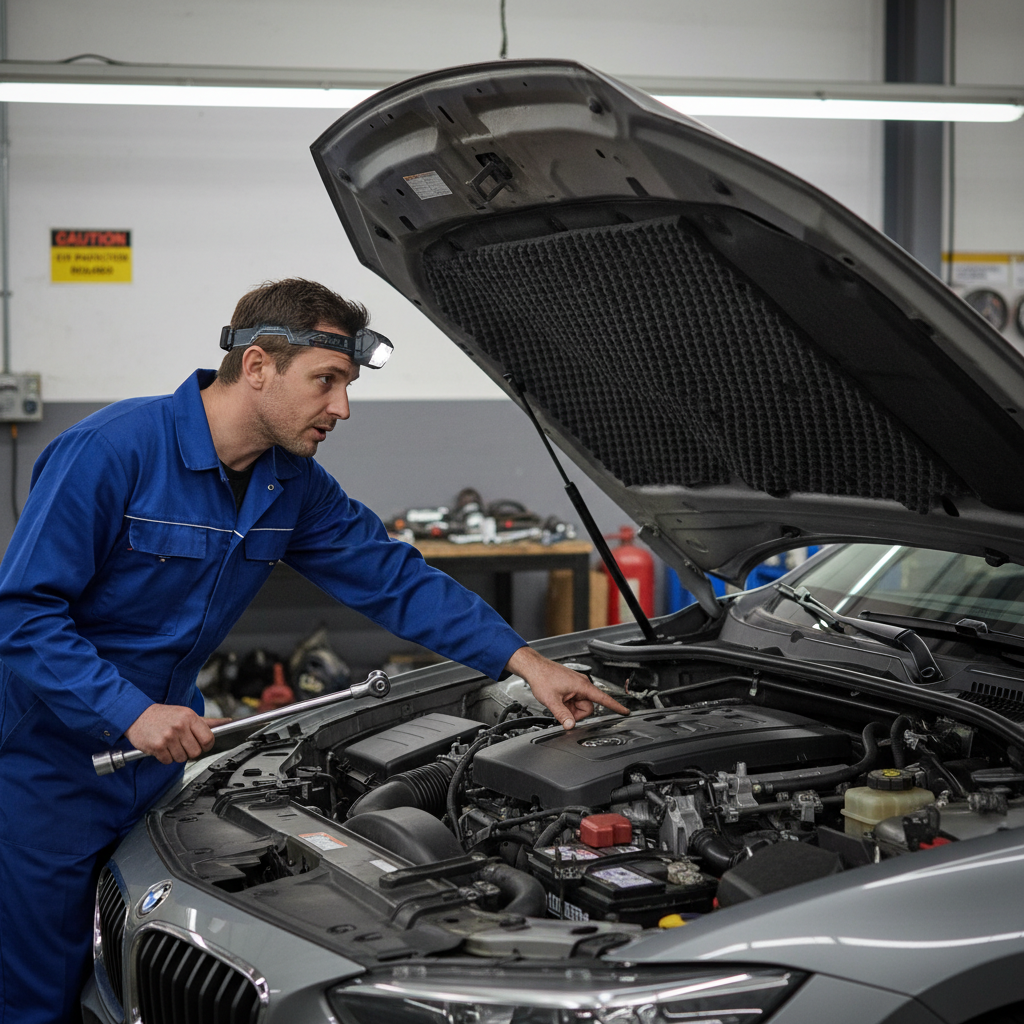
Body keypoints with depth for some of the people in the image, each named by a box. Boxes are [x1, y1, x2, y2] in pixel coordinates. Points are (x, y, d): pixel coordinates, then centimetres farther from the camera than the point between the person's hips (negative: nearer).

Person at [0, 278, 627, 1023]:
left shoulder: (293, 486, 1)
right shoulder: (112, 451, -22)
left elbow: (396, 579, 6)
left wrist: (524, 661, -2)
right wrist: (131, 711, -31)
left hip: (159, 761, 7)